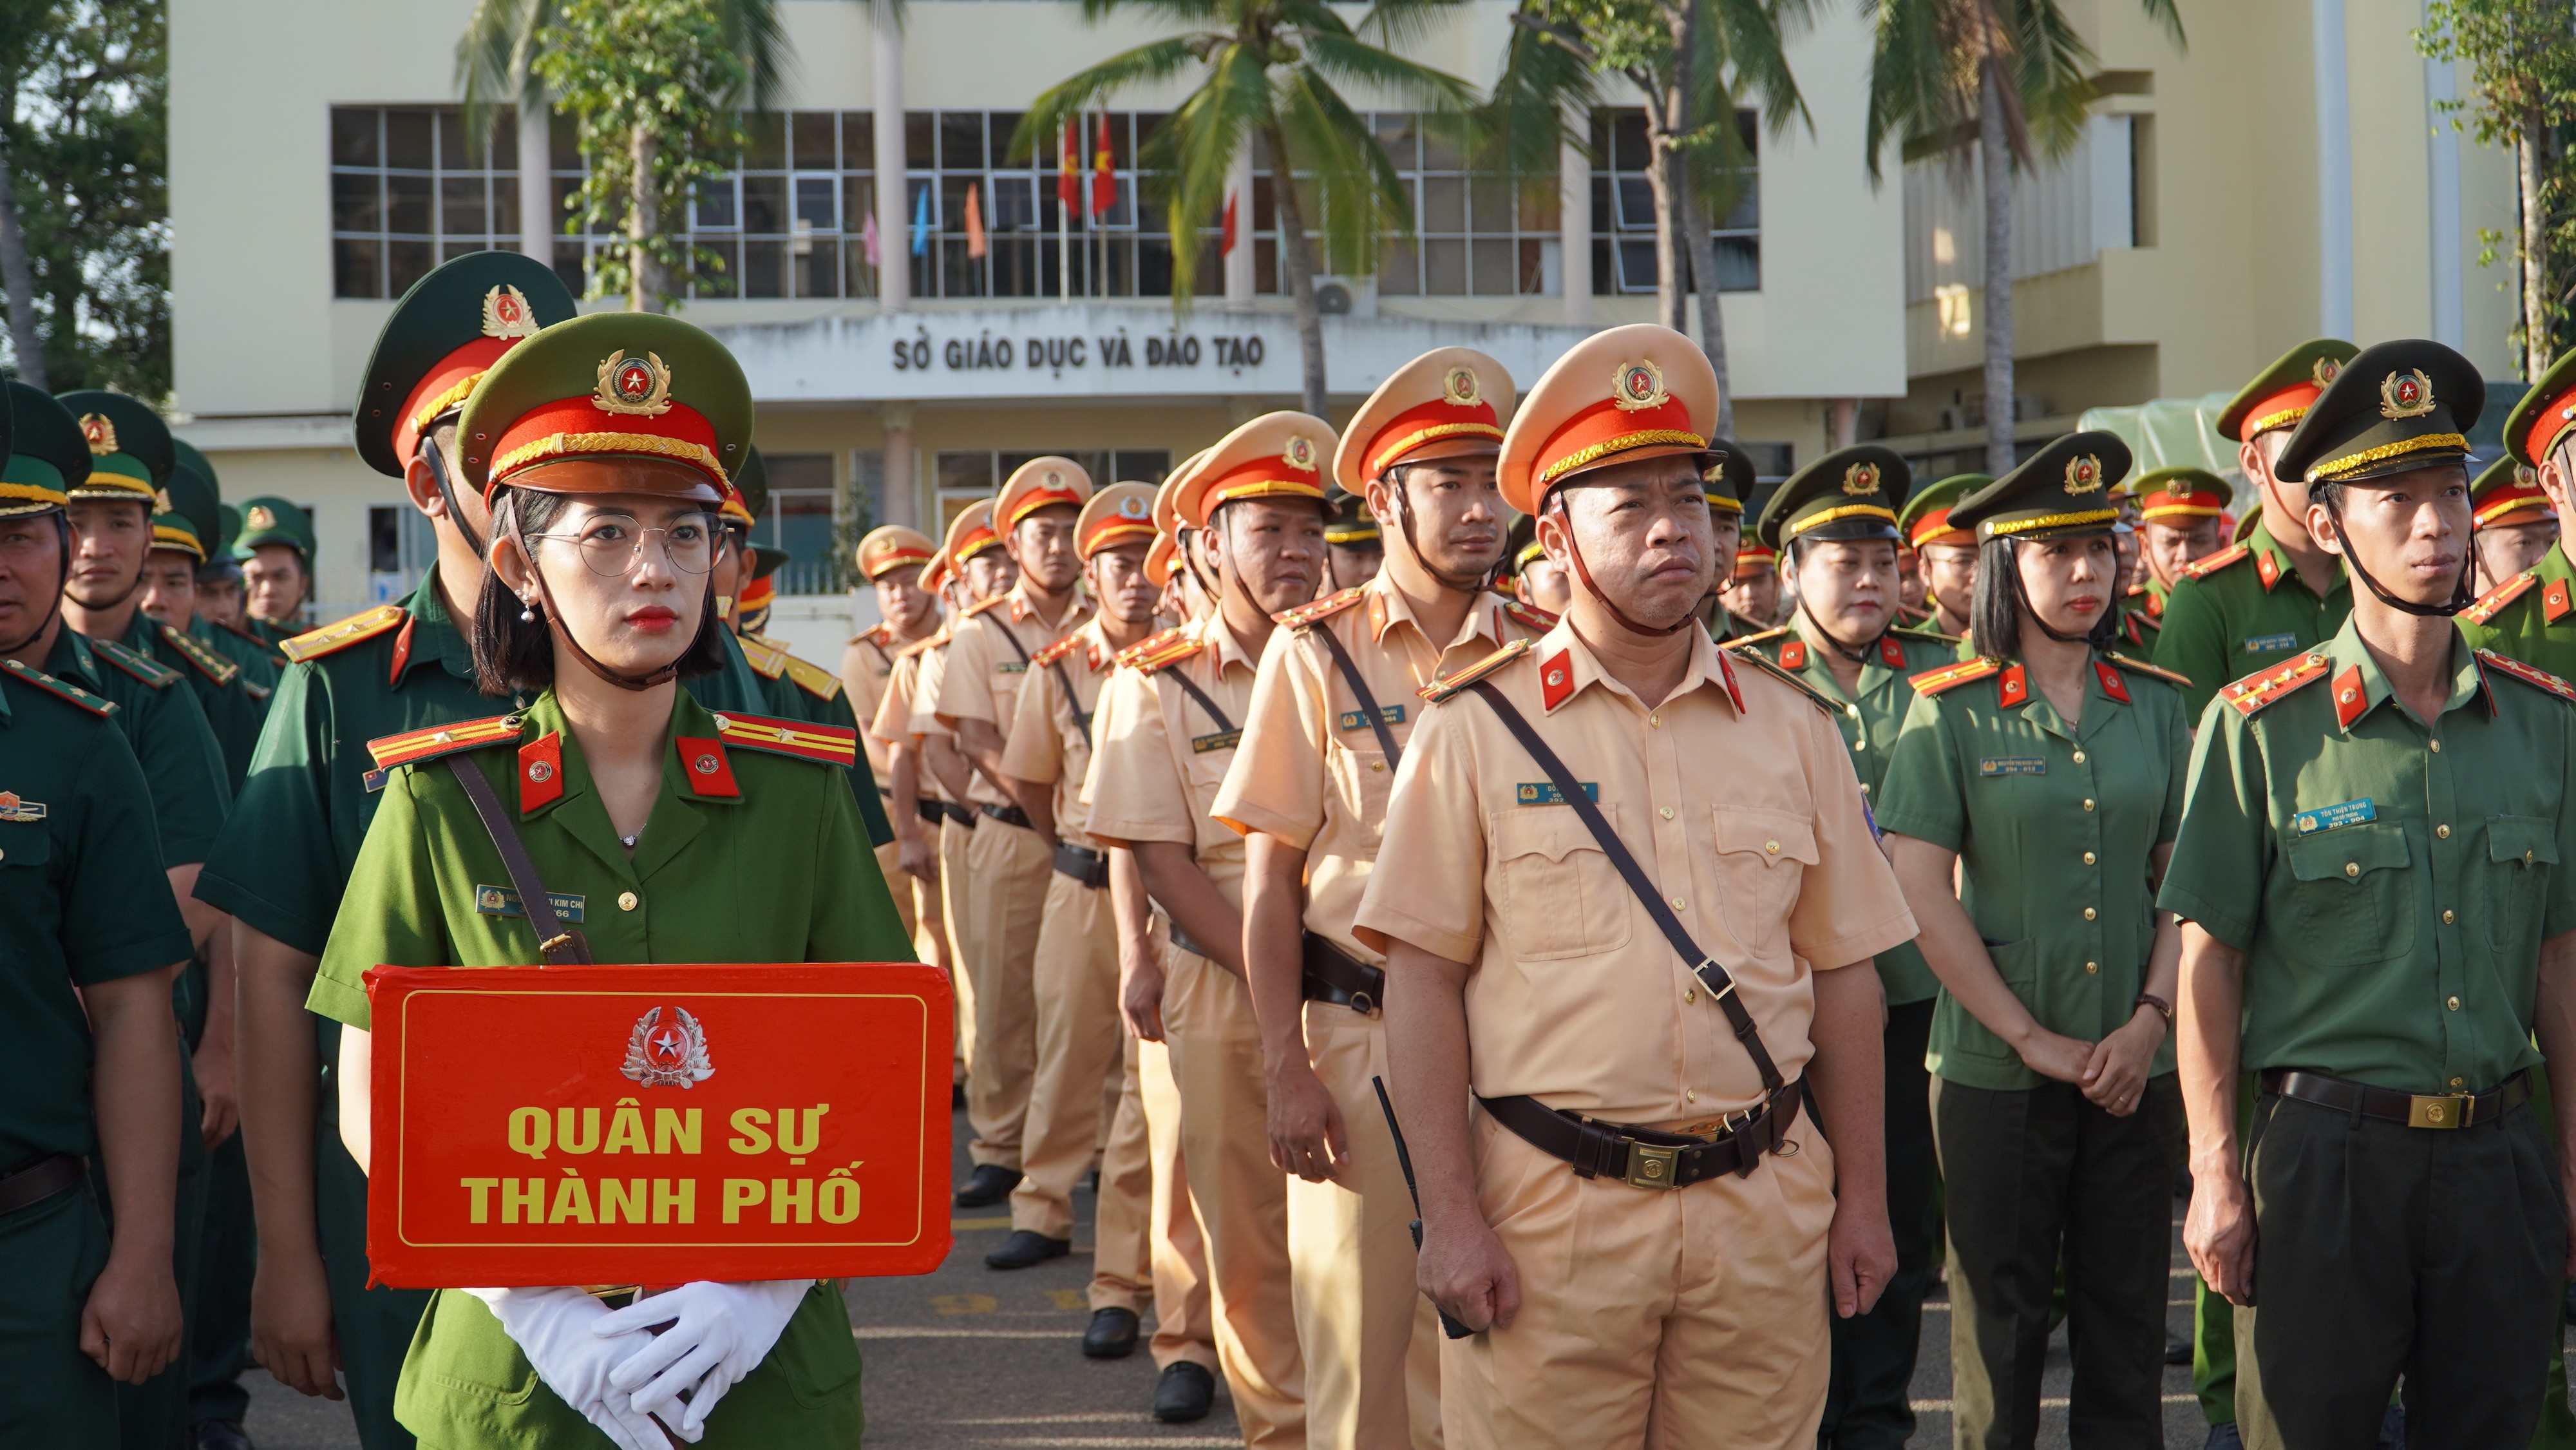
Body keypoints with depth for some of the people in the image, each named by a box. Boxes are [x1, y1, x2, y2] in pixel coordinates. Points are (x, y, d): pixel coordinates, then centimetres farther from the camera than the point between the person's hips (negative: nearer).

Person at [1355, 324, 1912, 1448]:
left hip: (1765, 1216, 3)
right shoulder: (1478, 730, -1)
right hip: (1551, 1216, -3)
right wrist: (1449, 1217, -8)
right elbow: (1423, 983, -3)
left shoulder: (1789, 730, 9)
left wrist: (1863, 1199, 10)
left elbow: (1842, 975, 12)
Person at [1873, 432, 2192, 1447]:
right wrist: (2033, 1039, -9)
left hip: (2136, 1070, 3)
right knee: (2001, 1331, 5)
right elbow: (1921, 894, -7)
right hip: (1995, 1073, -3)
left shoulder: (2158, 707, 6)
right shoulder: (1951, 713, -3)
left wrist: (2149, 1021, -6)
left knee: (2128, 1326, 8)